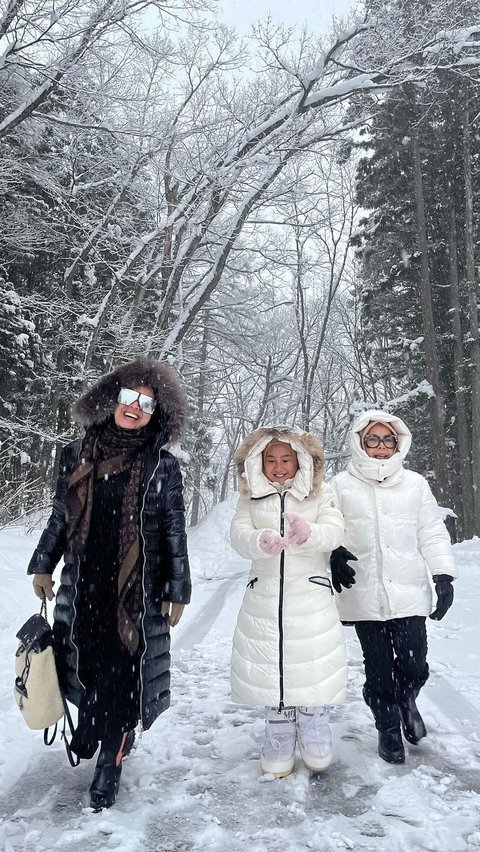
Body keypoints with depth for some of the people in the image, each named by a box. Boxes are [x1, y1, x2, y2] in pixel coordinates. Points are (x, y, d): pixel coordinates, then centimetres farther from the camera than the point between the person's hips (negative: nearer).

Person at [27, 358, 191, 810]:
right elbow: (60, 516, 11)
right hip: (83, 585, 3)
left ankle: (109, 762, 26)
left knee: (123, 670, 4)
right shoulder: (76, 454, 1)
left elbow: (174, 531, -3)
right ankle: (88, 727, 45)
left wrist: (177, 589, -2)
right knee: (86, 663, 14)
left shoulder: (163, 466, -6)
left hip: (137, 589, -2)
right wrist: (43, 564, 11)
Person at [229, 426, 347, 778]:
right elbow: (239, 534, -7)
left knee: (313, 668, 1)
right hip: (265, 596, 2)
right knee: (270, 669, 9)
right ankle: (279, 744, 28)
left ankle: (314, 737, 26)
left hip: (311, 594, -1)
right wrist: (261, 542, -30)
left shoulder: (320, 493, 1)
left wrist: (307, 534, -34)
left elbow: (334, 532, -12)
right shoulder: (251, 496, 6)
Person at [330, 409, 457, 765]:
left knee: (414, 665, -2)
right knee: (378, 667, 8)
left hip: (409, 592, 1)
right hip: (364, 594, -1)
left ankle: (406, 700, 34)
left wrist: (444, 574, 1)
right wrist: (335, 554, -14)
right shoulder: (342, 485, 1)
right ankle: (388, 726, 33)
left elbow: (432, 533, 8)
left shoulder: (415, 484, 6)